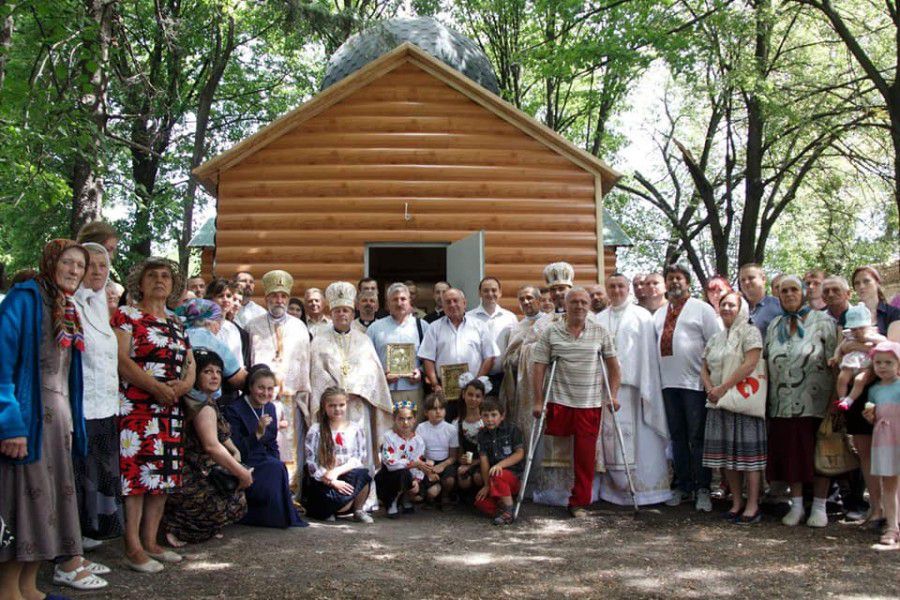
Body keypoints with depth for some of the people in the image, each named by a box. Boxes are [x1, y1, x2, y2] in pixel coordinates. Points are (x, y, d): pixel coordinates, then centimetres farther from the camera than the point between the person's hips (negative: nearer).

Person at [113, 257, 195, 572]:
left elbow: (190, 363, 18)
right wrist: (155, 387, -18)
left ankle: (150, 542, 15)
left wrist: (184, 384, -5)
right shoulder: (126, 315, 0)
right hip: (137, 406, -7)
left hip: (171, 410, 7)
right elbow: (120, 359, -11)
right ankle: (133, 548, -4)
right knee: (136, 473, -8)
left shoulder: (177, 323, 20)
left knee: (164, 475, 6)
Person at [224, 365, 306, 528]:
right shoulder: (234, 410, -12)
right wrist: (258, 433, -28)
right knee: (276, 469, -27)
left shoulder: (270, 408, 9)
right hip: (243, 466, -6)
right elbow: (235, 450, -18)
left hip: (264, 463, 6)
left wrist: (277, 464, -2)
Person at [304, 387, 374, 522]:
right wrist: (333, 482, -19)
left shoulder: (356, 429, 7)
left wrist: (337, 471, -18)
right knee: (340, 500, -35)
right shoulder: (316, 430, -1)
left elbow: (361, 459, -2)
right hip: (324, 482, -3)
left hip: (349, 478, 3)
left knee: (362, 473, -32)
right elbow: (311, 463, -8)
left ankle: (358, 510, -4)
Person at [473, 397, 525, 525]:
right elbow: (483, 459, -1)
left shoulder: (512, 430, -5)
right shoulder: (482, 434, 6)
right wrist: (487, 485, -6)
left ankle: (508, 513, -21)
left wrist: (500, 465, -23)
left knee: (497, 475, -35)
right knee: (480, 502, -19)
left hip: (514, 476, -4)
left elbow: (520, 454, -10)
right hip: (494, 482, 4)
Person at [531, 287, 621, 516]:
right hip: (559, 401, -1)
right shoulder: (551, 332, 0)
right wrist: (538, 401, -5)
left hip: (591, 404, 1)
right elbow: (539, 368, -1)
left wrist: (613, 395, 3)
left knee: (586, 456, 3)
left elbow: (613, 366, 11)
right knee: (555, 452, 2)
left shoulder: (601, 332, 6)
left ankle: (579, 502, 14)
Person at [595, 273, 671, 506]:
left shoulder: (641, 316, 4)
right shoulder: (599, 319, 14)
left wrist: (645, 388, -7)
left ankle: (640, 487, 4)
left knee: (636, 438, -3)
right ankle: (614, 486, 10)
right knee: (609, 437, 2)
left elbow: (648, 354, 0)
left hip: (631, 385, -3)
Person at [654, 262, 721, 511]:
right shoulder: (659, 314, 17)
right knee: (677, 437, 11)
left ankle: (702, 489, 7)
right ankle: (682, 486, 20)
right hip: (668, 383, 5)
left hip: (695, 382, -5)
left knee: (698, 438, -1)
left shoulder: (702, 309, 0)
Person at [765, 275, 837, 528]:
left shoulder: (822, 321, 0)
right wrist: (767, 398, 8)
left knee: (817, 453, 0)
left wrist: (835, 399, -9)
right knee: (789, 453, 5)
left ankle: (819, 507, 10)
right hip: (783, 403, 4)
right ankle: (797, 505, 15)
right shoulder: (774, 326, 14)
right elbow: (765, 360, 16)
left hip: (815, 402, -4)